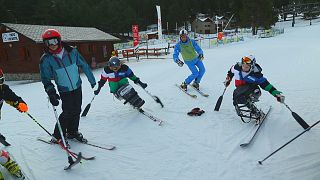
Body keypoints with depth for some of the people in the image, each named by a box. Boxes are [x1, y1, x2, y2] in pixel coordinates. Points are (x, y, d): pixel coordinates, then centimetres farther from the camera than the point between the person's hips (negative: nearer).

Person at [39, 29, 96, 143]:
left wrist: (91, 80, 10)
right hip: (64, 91, -3)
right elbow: (46, 79, -4)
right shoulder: (46, 59, -10)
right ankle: (58, 136, 13)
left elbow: (84, 65, 3)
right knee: (68, 112, -8)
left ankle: (73, 132, 32)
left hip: (77, 87, 3)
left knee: (77, 111, 11)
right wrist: (50, 92, -19)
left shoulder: (72, 52, -7)